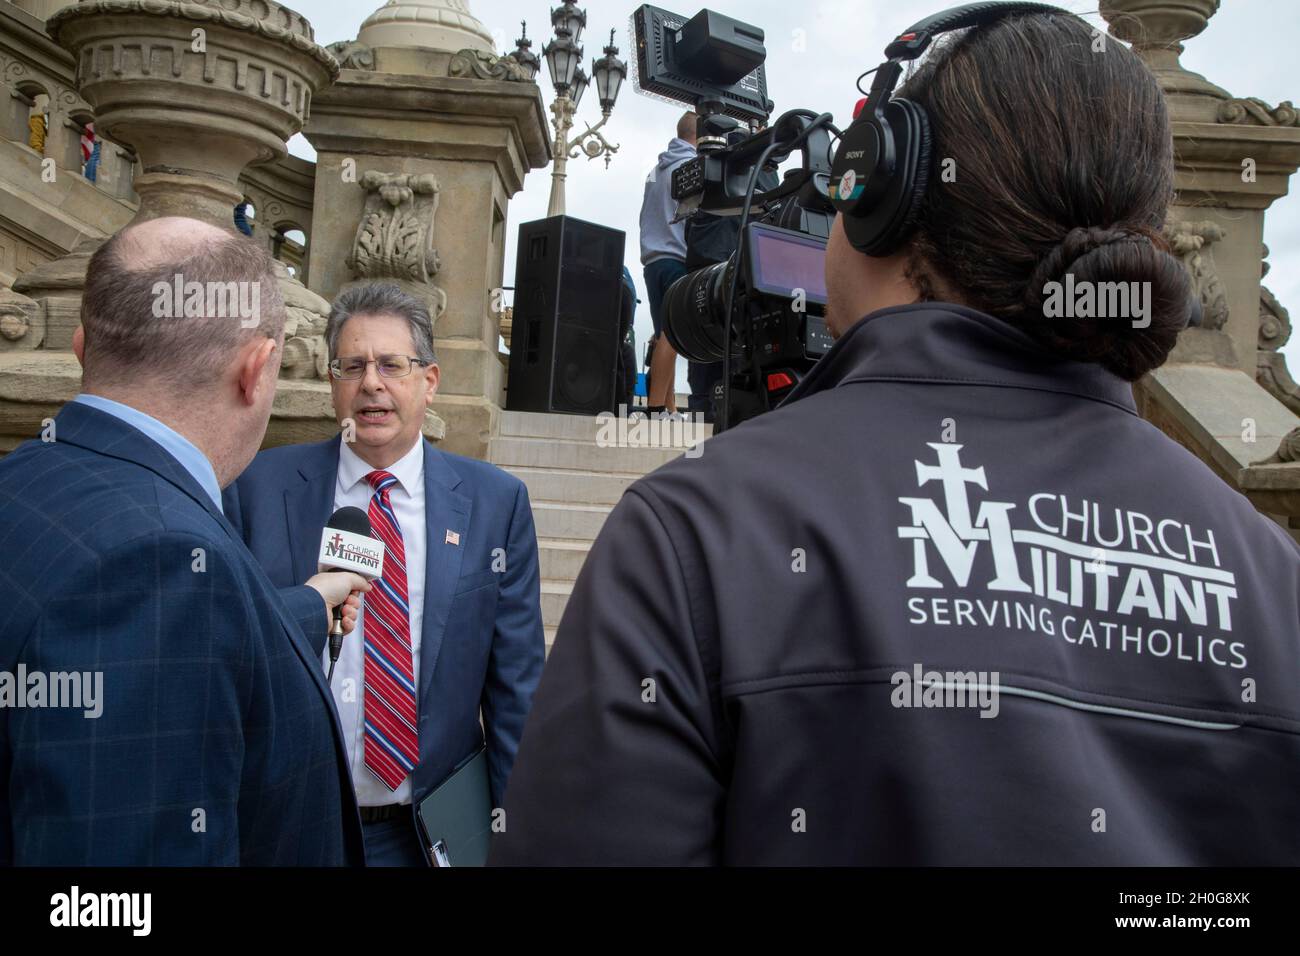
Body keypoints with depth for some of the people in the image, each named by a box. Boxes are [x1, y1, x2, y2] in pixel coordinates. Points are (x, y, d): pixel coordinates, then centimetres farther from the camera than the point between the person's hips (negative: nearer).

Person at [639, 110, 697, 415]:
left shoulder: (657, 169, 23)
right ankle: (656, 406, -20)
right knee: (671, 335, -14)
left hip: (652, 259, 9)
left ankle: (667, 407, 2)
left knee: (665, 336, 6)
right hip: (679, 258, -8)